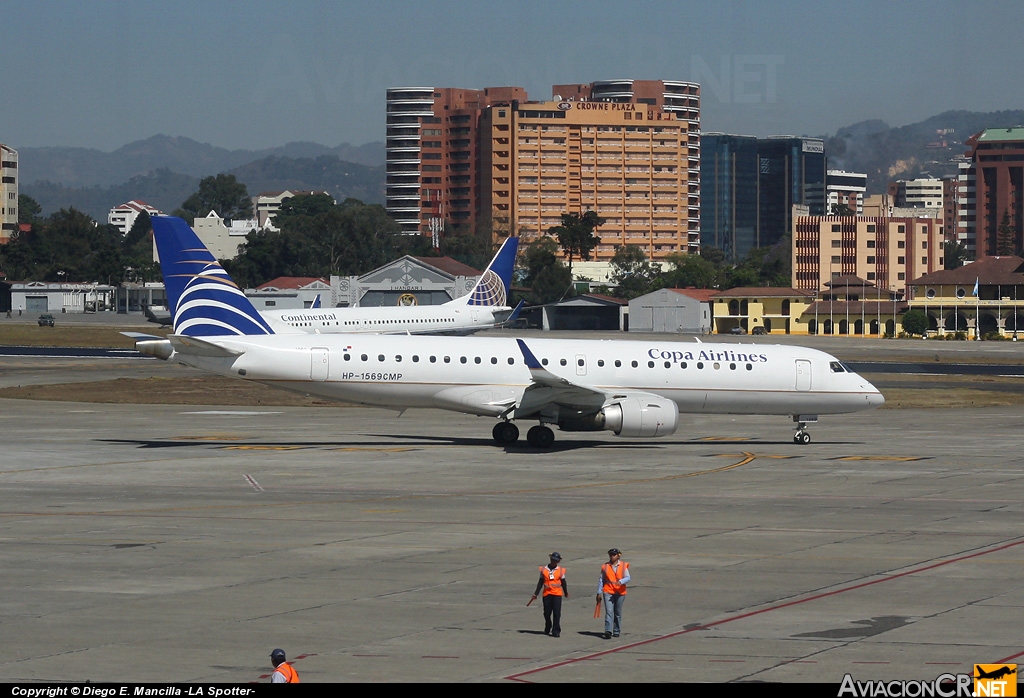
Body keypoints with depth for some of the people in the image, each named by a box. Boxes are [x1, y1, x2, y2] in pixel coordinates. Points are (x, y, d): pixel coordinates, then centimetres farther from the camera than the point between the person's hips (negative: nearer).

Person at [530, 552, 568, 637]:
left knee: (557, 613, -8)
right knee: (547, 613, 8)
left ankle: (556, 631, -3)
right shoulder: (544, 569, 5)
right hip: (547, 594, 2)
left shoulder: (560, 570, 3)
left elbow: (563, 582, 14)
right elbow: (540, 582, 10)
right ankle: (547, 629, 29)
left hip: (557, 594, -2)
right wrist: (535, 594, 10)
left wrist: (566, 593, 24)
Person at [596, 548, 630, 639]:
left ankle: (617, 631, 23)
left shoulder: (623, 566, 2)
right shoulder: (605, 566, 5)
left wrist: (620, 581, -28)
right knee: (609, 612, -14)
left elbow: (627, 578, -7)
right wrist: (599, 593, 6)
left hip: (620, 593, 0)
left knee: (618, 613, 10)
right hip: (608, 592, 0)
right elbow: (601, 580, 9)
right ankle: (608, 631, -23)